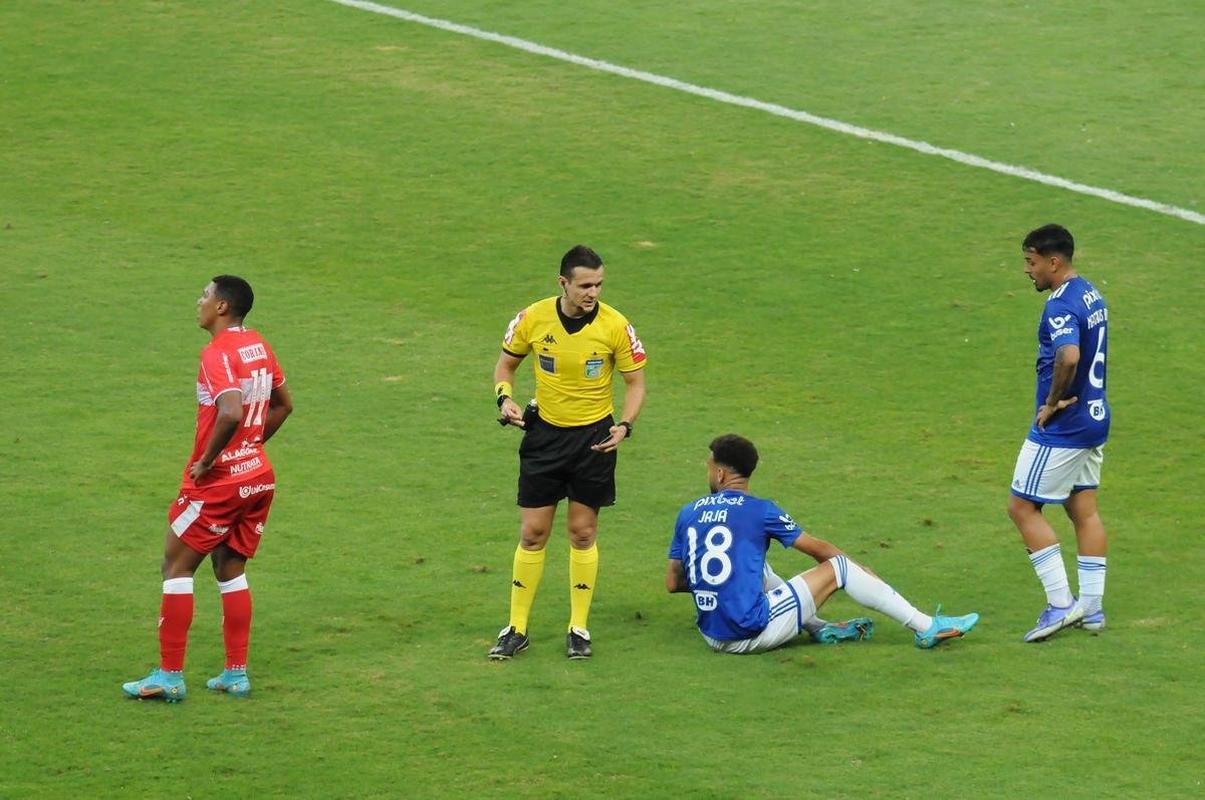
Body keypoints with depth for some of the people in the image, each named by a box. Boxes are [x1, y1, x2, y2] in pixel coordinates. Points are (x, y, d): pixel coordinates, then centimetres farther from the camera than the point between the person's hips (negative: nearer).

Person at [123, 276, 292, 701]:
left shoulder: (218, 354, -18)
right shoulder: (258, 347, 8)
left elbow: (230, 413, -33)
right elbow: (283, 405, 20)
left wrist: (207, 460, -21)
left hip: (218, 480, -8)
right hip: (259, 475, 8)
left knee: (177, 566, 1)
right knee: (230, 567, 16)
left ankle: (169, 676, 0)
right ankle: (236, 673, 15)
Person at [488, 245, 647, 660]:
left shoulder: (615, 326, -14)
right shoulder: (533, 319, -10)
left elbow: (635, 382, -3)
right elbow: (506, 364, 6)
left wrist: (624, 425, -19)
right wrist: (505, 398, -14)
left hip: (594, 438, -1)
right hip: (545, 434, 1)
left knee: (582, 533, 5)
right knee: (532, 533, 3)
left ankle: (579, 628, 17)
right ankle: (516, 628, 12)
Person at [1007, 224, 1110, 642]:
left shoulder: (1062, 306, -21)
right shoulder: (1090, 294, 10)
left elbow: (1068, 357, -38)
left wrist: (1052, 402, -23)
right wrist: (1064, 399, 7)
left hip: (1061, 429, -10)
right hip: (1094, 419, 10)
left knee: (1022, 508, -2)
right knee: (1084, 509, 14)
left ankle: (1060, 603, -4)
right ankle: (1092, 607, 16)